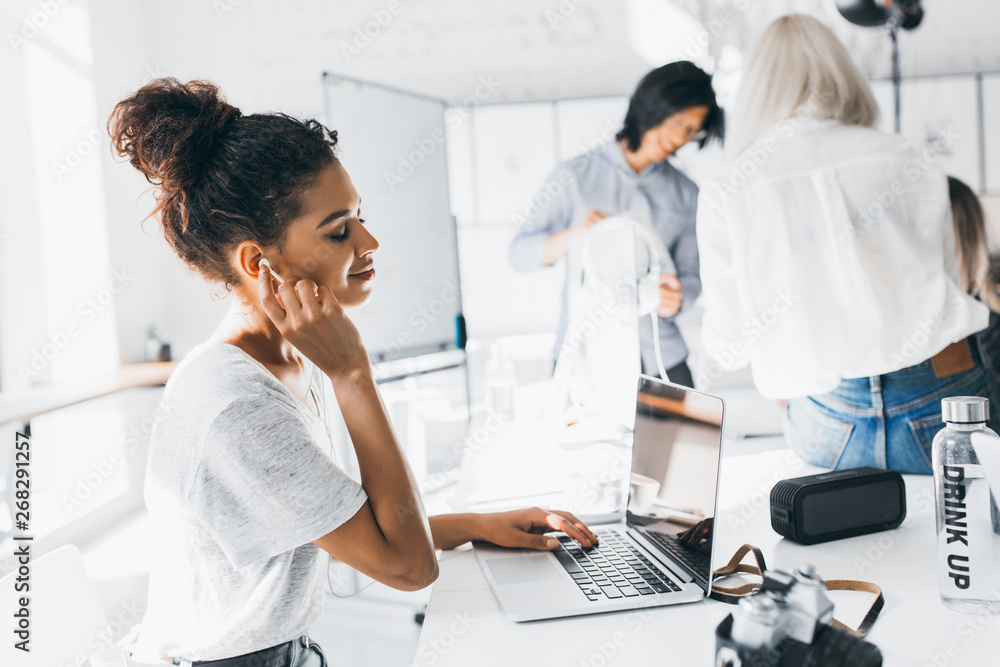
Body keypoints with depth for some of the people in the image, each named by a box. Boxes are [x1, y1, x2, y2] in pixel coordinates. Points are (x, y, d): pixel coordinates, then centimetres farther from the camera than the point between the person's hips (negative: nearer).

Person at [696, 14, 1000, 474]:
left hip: (834, 423, -1)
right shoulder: (909, 162, 6)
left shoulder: (725, 193, 1)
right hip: (943, 397, 2)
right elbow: (949, 283, 14)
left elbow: (727, 348, 5)